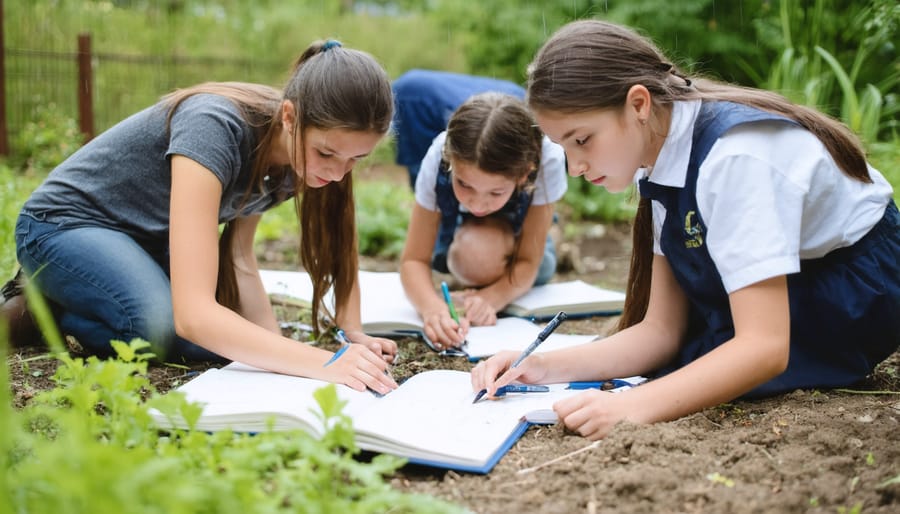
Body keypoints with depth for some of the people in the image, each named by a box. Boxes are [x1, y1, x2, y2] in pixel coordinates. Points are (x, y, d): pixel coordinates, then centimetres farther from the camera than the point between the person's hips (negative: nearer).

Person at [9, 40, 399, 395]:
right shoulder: (215, 128, -36)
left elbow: (239, 258, -7)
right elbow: (193, 313, -43)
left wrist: (276, 341, -24)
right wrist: (326, 364, -50)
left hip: (147, 236, 8)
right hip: (66, 223, -8)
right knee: (173, 332, -32)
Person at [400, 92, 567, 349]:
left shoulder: (548, 161, -42)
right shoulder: (438, 160, -41)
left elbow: (528, 263, -34)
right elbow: (414, 260, -35)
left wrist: (492, 298, -53)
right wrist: (432, 306, -56)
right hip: (456, 228, 0)